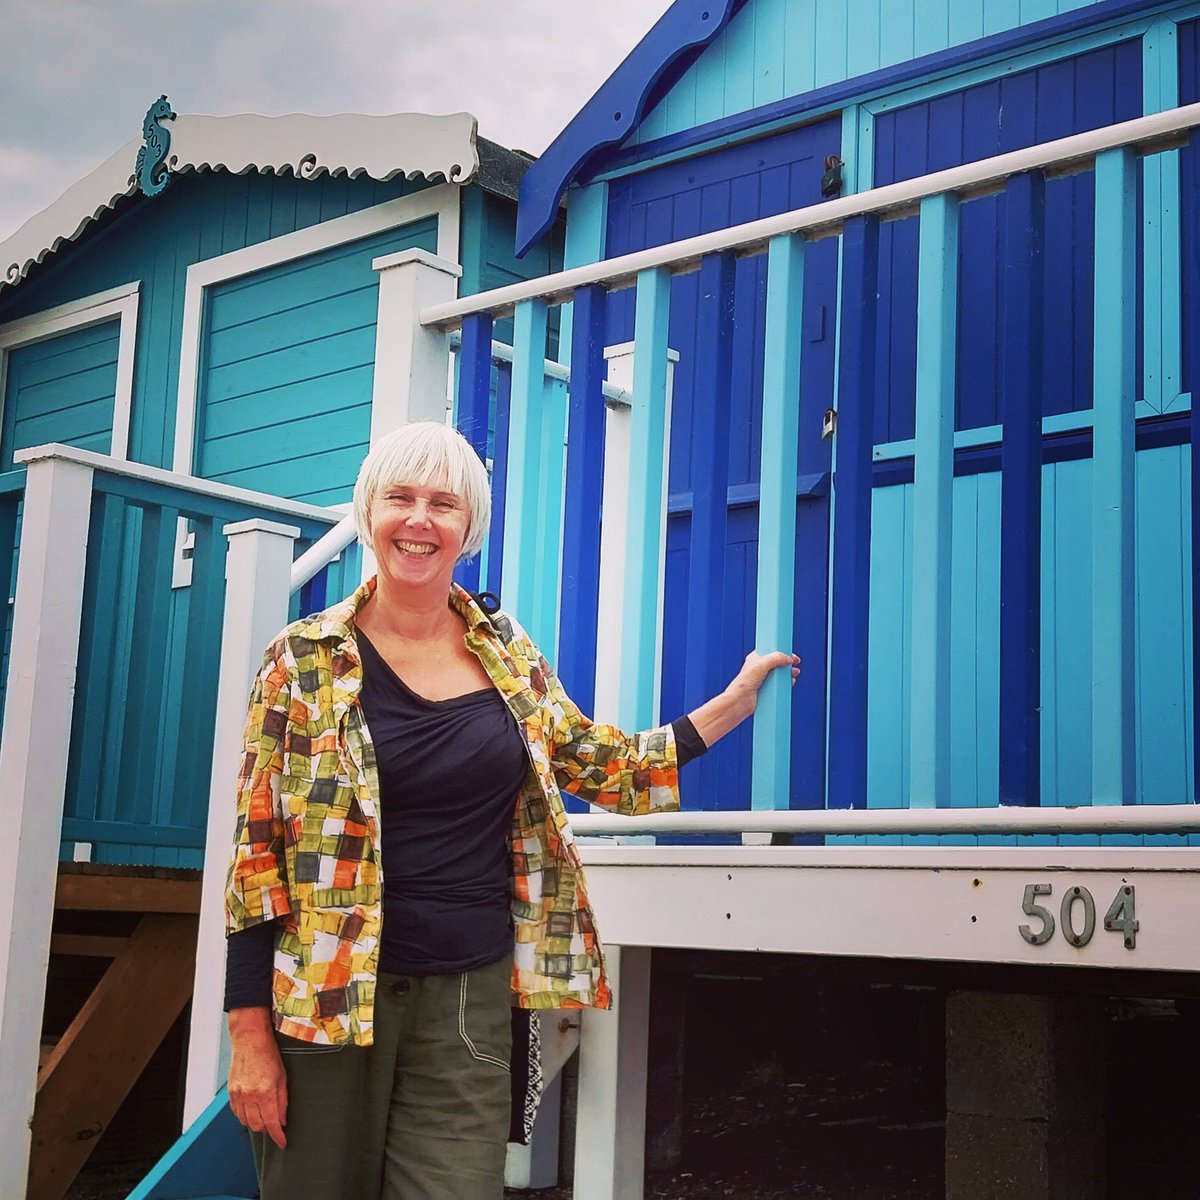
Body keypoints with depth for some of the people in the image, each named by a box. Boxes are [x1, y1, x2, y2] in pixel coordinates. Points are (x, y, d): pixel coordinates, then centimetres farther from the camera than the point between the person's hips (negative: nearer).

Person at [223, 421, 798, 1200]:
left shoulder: (506, 652, 7)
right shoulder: (305, 660, -4)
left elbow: (599, 765, 16)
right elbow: (256, 847, -5)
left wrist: (736, 700, 13)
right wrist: (250, 1034, -9)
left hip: (471, 998, 2)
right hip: (327, 998, -2)